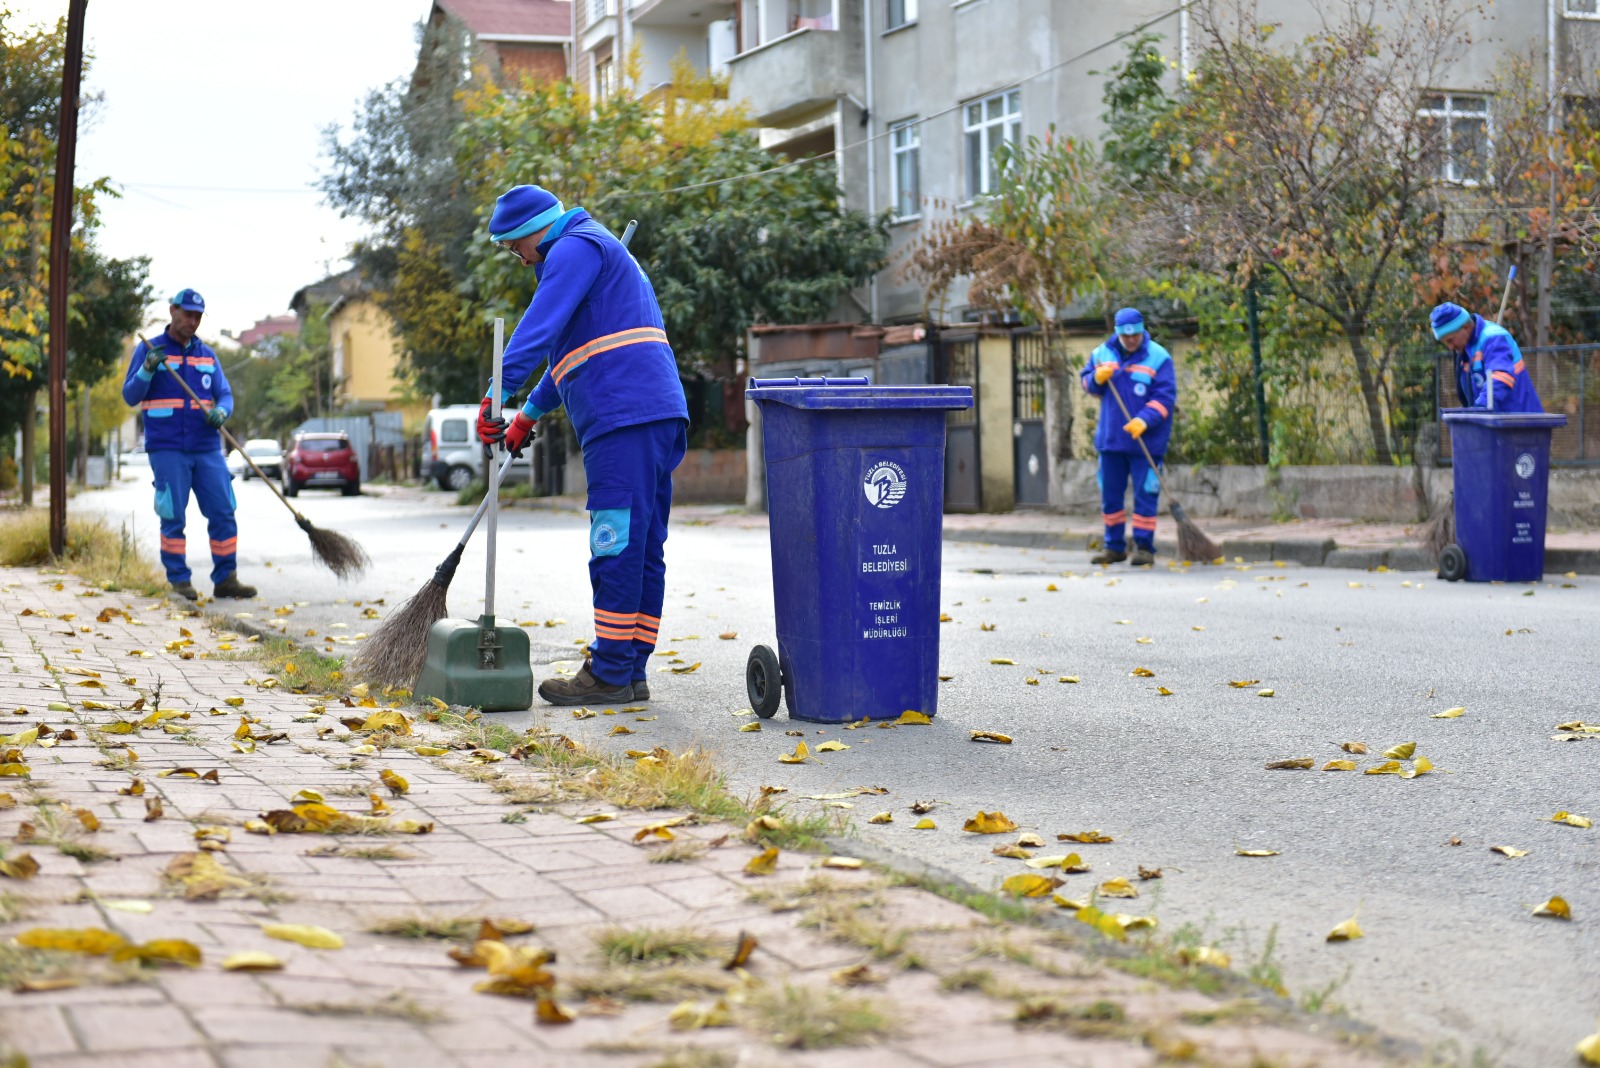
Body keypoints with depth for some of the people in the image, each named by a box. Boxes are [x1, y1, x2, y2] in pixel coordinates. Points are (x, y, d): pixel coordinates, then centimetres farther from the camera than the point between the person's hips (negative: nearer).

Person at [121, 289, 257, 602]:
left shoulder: (207, 354, 15)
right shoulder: (148, 349, 3)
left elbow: (225, 395, 10)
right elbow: (130, 397, -1)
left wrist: (221, 412, -13)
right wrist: (147, 370, -19)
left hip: (207, 448, 4)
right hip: (167, 449, -4)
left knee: (223, 512, -3)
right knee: (173, 515, -2)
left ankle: (225, 579, 2)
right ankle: (179, 579, 8)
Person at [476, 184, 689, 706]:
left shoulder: (575, 248, -3)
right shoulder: (597, 249, 31)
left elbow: (539, 328, -16)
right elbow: (572, 350, 38)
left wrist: (499, 394, -19)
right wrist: (529, 414, 41)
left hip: (624, 414, -11)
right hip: (658, 413, 11)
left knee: (617, 545, -9)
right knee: (643, 547, 8)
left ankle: (610, 675, -7)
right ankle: (631, 673, 11)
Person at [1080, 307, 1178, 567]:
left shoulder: (1159, 358, -6)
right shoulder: (1102, 354, 7)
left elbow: (1165, 397, -12)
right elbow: (1087, 385, 14)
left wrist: (1145, 420, -26)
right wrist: (1097, 379, -10)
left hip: (1146, 441, -4)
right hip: (1110, 438, 4)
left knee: (1145, 495, -4)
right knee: (1110, 494, 9)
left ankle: (1144, 548, 3)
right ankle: (1114, 546, 20)